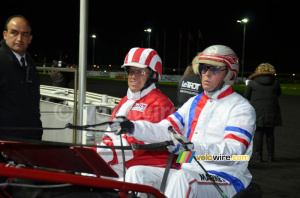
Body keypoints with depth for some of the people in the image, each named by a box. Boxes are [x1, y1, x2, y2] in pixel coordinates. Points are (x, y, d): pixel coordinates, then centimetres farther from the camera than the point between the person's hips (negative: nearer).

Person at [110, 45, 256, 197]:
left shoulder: (241, 108, -5)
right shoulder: (194, 102, 17)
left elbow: (233, 152, -20)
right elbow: (165, 130, 8)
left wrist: (192, 148, -37)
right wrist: (133, 127, -11)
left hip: (227, 180, -7)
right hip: (190, 171, 7)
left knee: (182, 178, -36)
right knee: (137, 172, -8)